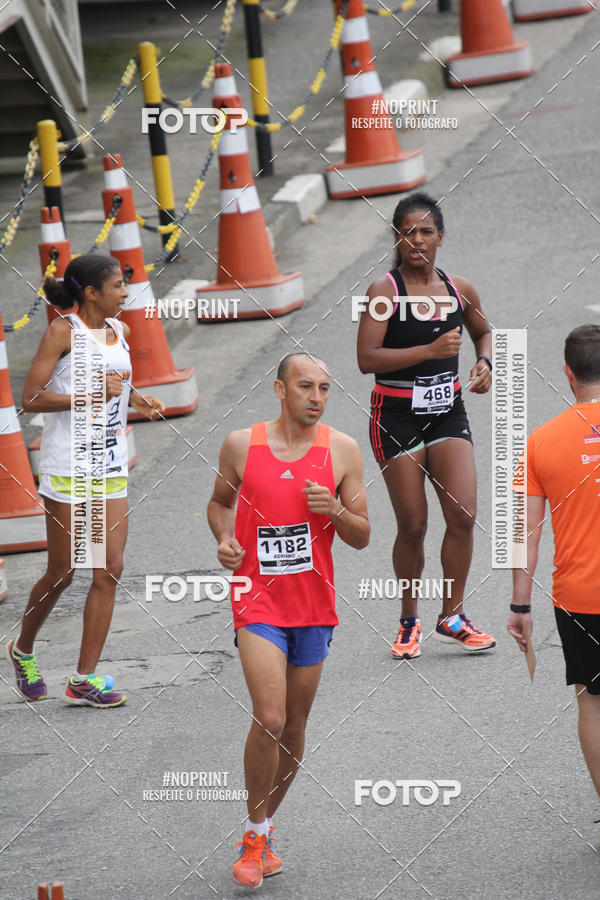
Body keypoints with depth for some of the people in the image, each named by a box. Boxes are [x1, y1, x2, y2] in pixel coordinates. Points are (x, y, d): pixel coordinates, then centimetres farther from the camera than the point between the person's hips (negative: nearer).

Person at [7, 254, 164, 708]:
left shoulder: (119, 331, 10)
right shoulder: (63, 331, -10)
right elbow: (31, 398, -15)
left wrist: (134, 397, 8)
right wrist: (92, 395, -22)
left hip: (111, 469, 7)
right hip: (66, 468, -6)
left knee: (109, 570, -1)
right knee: (62, 572, 2)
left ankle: (85, 679, 1)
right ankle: (24, 650, 27)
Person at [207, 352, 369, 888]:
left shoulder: (342, 450, 1)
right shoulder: (241, 445, -1)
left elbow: (361, 538, 5)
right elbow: (219, 501, 18)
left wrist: (336, 510, -15)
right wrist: (224, 538, -2)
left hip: (314, 605, 2)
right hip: (258, 600, -2)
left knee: (294, 728, 10)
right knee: (270, 720, -16)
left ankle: (266, 827, 29)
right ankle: (254, 836, -1)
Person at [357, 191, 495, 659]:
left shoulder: (459, 289, 3)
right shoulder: (385, 290, -11)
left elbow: (484, 331, 24)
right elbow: (367, 359, -20)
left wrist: (485, 363, 3)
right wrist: (429, 350, -27)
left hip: (447, 410, 4)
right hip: (397, 414, -4)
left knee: (463, 515, -9)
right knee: (412, 525, 0)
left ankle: (452, 617, 6)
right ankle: (410, 623, 19)